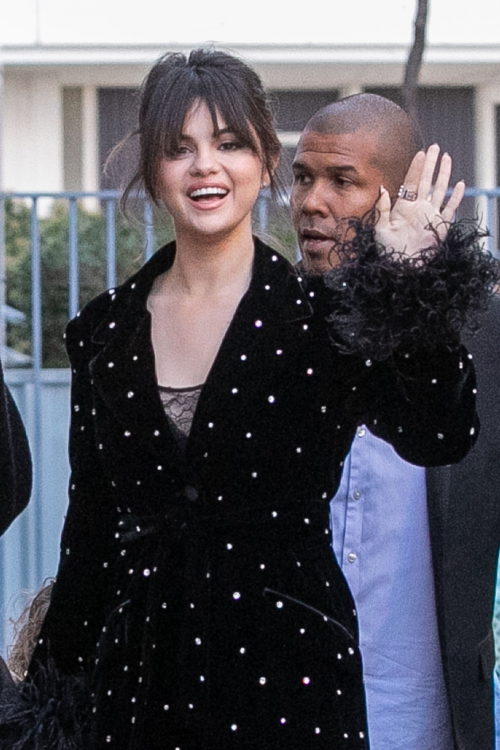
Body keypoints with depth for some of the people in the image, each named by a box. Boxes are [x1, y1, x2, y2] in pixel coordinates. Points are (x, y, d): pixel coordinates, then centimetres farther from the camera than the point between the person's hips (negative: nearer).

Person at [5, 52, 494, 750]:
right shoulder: (106, 330, 5)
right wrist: (62, 668, 10)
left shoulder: (321, 313, -5)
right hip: (139, 669, 3)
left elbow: (439, 437, -21)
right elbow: (90, 521, 10)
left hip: (287, 663, -3)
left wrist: (416, 284, -28)